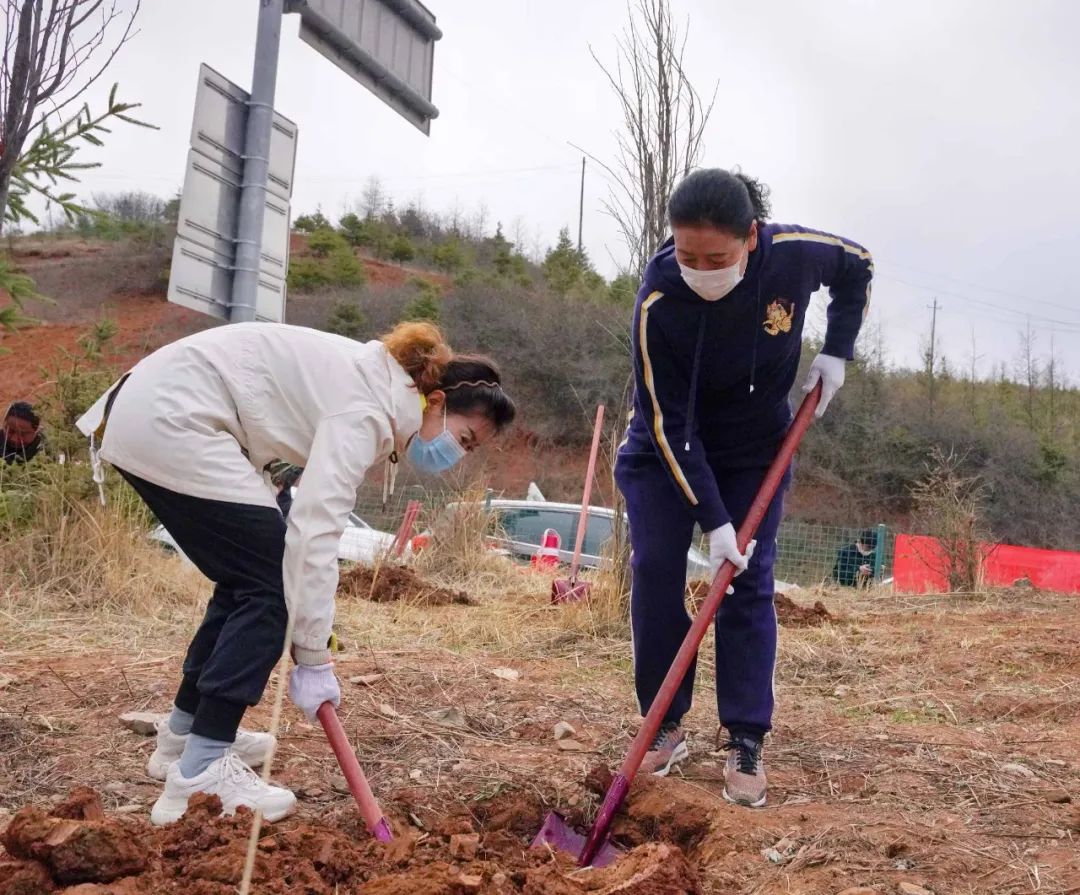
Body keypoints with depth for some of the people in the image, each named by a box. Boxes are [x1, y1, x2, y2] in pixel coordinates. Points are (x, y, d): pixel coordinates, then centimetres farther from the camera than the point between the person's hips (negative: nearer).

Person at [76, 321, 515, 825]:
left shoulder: (377, 386, 12)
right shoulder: (369, 410, -17)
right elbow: (315, 532, -23)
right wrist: (313, 660, -19)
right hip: (172, 421, -10)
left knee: (250, 578, 15)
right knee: (270, 586, -7)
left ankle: (186, 735, 27)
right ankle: (198, 776, -8)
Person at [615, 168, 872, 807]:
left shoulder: (795, 254, -25)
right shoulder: (658, 303, -31)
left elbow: (858, 268, 1)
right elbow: (669, 424, -26)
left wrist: (836, 352, -10)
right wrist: (714, 520, -27)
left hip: (756, 447, 1)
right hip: (664, 450, -1)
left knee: (750, 583, -3)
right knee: (655, 573, -8)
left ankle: (746, 744, 4)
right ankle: (667, 728, 7)